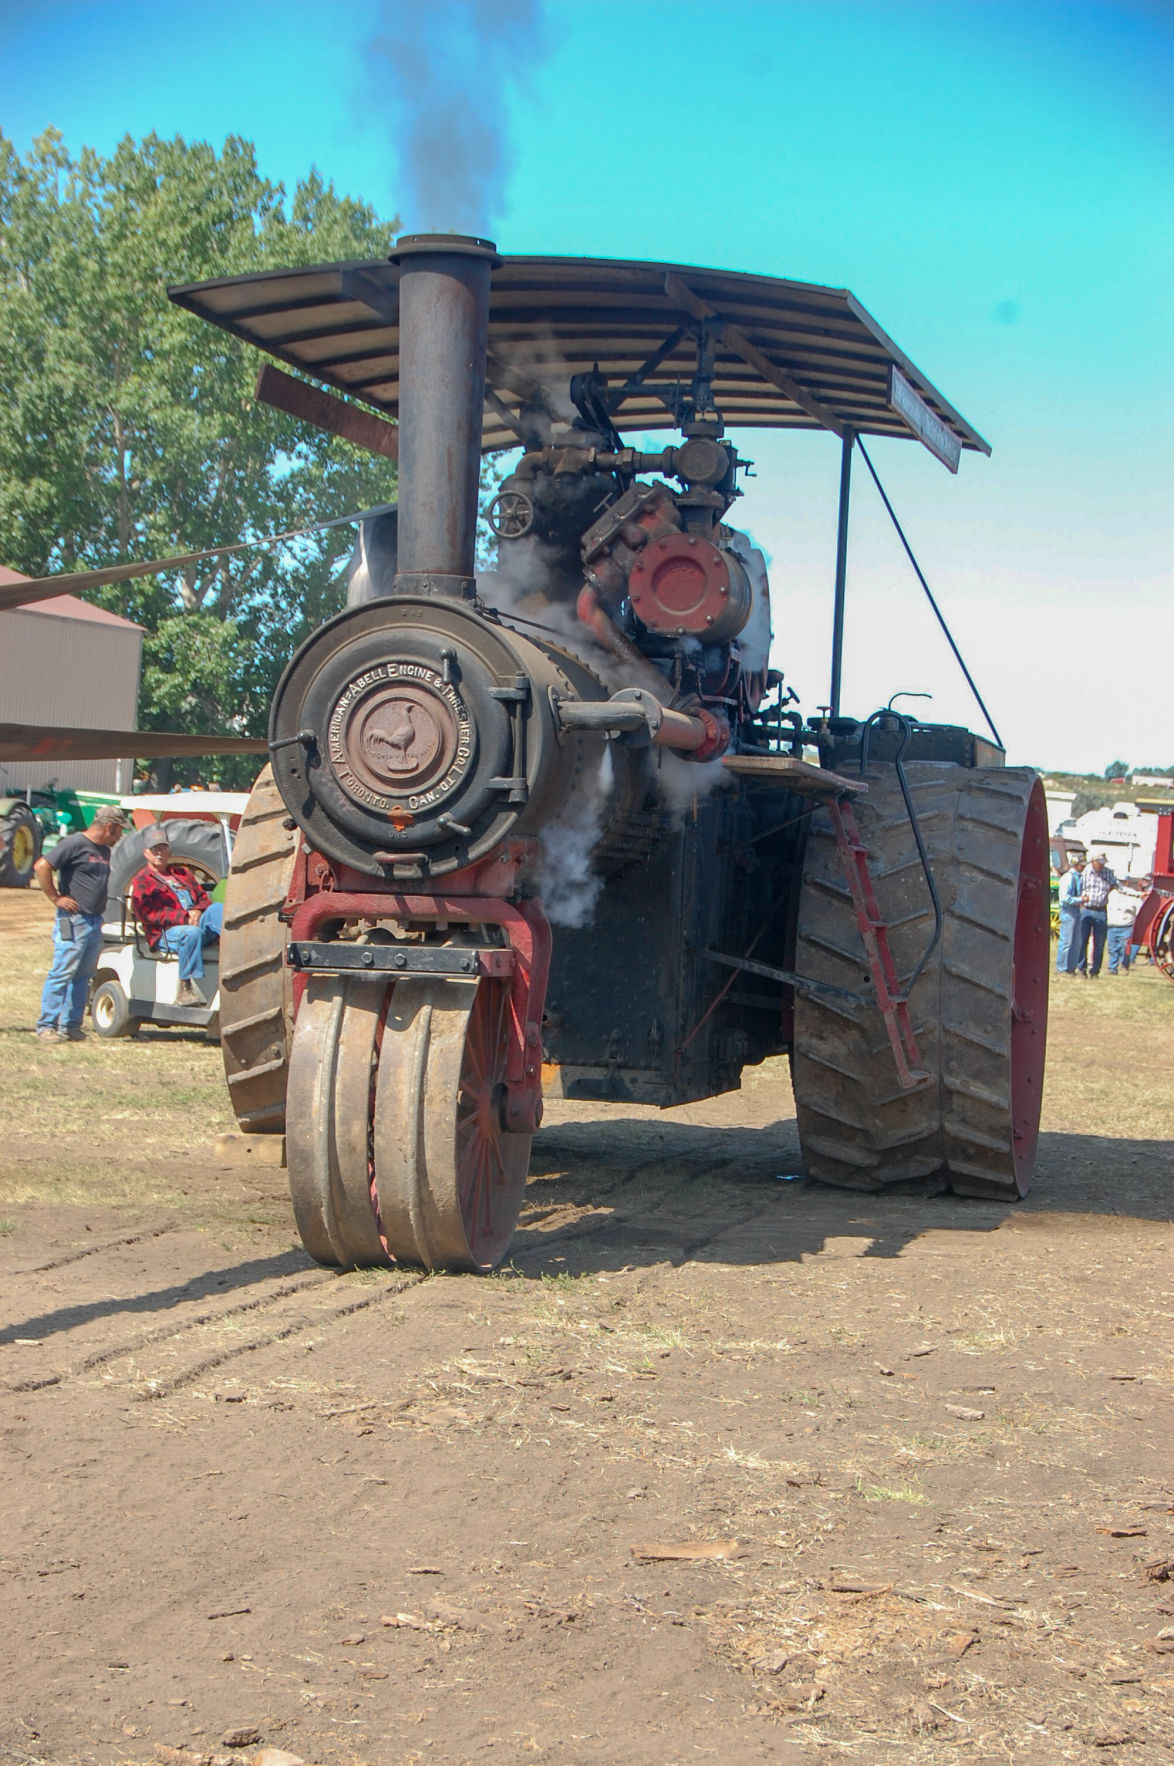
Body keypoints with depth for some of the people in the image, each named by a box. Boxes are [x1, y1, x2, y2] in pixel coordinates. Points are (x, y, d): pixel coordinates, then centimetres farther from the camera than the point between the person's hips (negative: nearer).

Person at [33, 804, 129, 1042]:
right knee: (62, 972, -8)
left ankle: (71, 1025, 14)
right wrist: (56, 898, -13)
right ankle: (46, 1025, -4)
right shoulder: (75, 844, -9)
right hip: (73, 920, -8)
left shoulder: (104, 851, 17)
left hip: (95, 922, 8)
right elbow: (42, 867, -15)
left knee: (84, 976, 9)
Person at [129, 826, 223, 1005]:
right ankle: (185, 989, -38)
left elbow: (204, 897, 21)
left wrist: (198, 911, -5)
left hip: (197, 922, 5)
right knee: (192, 933, -38)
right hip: (166, 933, -5)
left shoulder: (182, 873, 30)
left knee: (217, 909, -25)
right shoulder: (142, 881, 10)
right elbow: (148, 913, -6)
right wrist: (184, 917, -18)